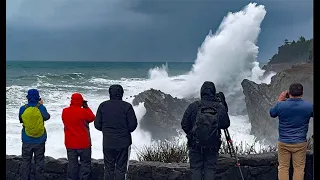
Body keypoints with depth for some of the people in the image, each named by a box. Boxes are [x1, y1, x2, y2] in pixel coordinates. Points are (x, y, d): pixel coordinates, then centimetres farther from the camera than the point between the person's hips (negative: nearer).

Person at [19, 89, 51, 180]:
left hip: (27, 140, 0)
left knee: (25, 162, 12)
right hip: (40, 141, 0)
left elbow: (20, 120, 7)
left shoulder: (23, 109, -9)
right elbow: (47, 117, 6)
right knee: (39, 162, 10)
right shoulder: (41, 108, -13)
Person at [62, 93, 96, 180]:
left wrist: (71, 106, 11)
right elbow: (92, 118, -2)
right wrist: (86, 107, 5)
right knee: (85, 163, 6)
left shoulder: (65, 111, -2)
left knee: (72, 163, 11)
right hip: (83, 143, -5)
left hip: (70, 143, 5)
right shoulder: (83, 111, -17)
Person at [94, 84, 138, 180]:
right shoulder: (127, 106, -9)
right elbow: (133, 125, -9)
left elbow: (97, 125, 0)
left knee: (108, 169, 12)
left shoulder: (103, 106, -1)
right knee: (121, 169, 4)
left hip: (107, 143, 2)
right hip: (123, 143, -2)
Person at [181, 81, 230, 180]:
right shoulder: (220, 107, -5)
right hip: (213, 146, 1)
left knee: (195, 168, 7)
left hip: (195, 144, -1)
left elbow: (184, 125, -1)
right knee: (210, 168, 7)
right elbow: (226, 124, 6)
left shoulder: (193, 106, -6)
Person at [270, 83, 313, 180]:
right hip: (300, 143, 0)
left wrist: (279, 100, 15)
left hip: (284, 143, 0)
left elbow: (272, 113, 6)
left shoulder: (281, 105, -15)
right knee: (299, 168, 10)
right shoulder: (309, 106, -12)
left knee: (283, 168, 11)